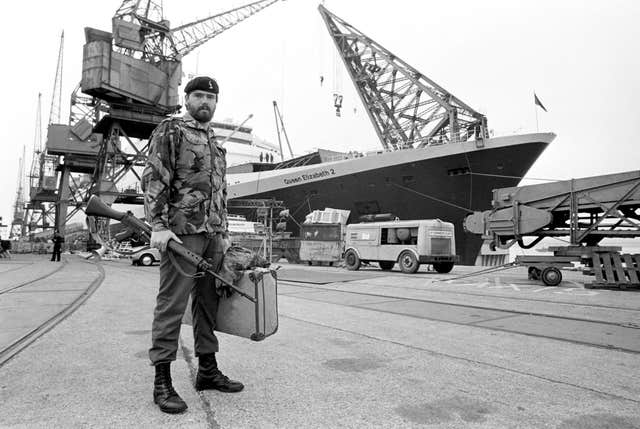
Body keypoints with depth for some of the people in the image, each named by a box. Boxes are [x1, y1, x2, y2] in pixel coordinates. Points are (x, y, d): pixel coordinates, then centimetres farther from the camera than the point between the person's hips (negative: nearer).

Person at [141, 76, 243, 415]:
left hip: (213, 235, 7)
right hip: (182, 231, -7)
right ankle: (162, 382, 4)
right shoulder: (170, 131, 1)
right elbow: (153, 179, -9)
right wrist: (158, 226, -18)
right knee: (172, 304, -5)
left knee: (209, 302, 10)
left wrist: (224, 233, 19)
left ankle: (207, 371, 20)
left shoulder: (215, 144, 23)